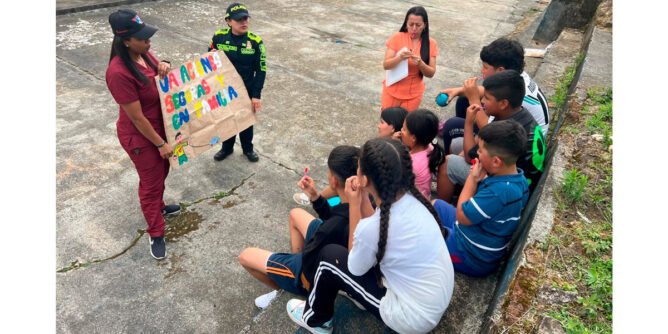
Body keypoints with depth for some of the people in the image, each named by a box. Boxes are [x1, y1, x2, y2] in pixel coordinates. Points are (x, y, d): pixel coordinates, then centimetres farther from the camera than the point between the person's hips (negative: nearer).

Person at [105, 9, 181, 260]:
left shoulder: (143, 53, -6)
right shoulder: (119, 73, -31)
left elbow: (159, 75, 15)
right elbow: (137, 118, -25)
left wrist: (163, 68, -8)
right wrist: (161, 144, -17)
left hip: (159, 125, 8)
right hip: (140, 137, -8)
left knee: (161, 173, 26)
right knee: (151, 183, 7)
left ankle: (159, 207, 53)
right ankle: (156, 234, 26)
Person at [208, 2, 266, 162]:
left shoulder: (256, 42, -14)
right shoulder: (219, 37, -10)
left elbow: (261, 70, -10)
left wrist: (256, 95, -12)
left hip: (246, 91, -1)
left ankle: (248, 149, 39)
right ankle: (227, 147, 40)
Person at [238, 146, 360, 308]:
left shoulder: (333, 228, -42)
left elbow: (308, 262, -24)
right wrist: (315, 197, -12)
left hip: (318, 274, -7)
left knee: (245, 256, 4)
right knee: (296, 214, 25)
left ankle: (285, 289, 23)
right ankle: (294, 259, 28)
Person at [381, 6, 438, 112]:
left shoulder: (430, 43, -6)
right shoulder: (397, 38, -10)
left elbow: (431, 73, -6)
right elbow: (386, 65, -12)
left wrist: (420, 63, -26)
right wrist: (399, 58, -31)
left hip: (413, 94, 1)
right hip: (392, 91, -1)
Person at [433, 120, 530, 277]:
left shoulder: (500, 191, -37)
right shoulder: (517, 179, -6)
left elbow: (462, 216, -23)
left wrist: (472, 178, -16)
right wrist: (481, 178, -12)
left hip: (472, 258, -9)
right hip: (482, 246, 9)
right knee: (433, 206, 19)